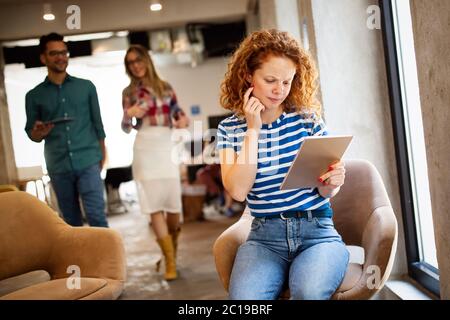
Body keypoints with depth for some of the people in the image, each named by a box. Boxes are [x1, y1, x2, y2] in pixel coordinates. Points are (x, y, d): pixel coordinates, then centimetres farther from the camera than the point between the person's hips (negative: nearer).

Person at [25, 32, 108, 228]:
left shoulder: (86, 87, 7)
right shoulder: (34, 96, 7)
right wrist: (39, 132, -14)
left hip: (88, 163, -1)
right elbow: (31, 134, 9)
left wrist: (102, 156, 9)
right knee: (71, 222, 9)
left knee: (96, 217, -6)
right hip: (58, 167, 1)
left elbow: (97, 124, 11)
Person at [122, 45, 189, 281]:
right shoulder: (129, 92, 5)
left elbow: (177, 113, 17)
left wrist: (183, 120, -6)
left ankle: (171, 255, 22)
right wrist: (128, 114, -16)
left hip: (166, 148, 2)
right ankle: (170, 261, -2)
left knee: (173, 205, 2)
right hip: (144, 149, -2)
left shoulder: (165, 87, 11)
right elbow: (126, 128, 4)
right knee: (153, 207, -8)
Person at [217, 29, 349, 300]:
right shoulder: (230, 128, 5)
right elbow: (238, 191, -10)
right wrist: (253, 130, -9)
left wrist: (332, 182, -17)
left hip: (317, 231, 0)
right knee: (244, 297, -29)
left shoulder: (307, 118, 4)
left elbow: (325, 191, 8)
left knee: (308, 291, -31)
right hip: (265, 236, 0)